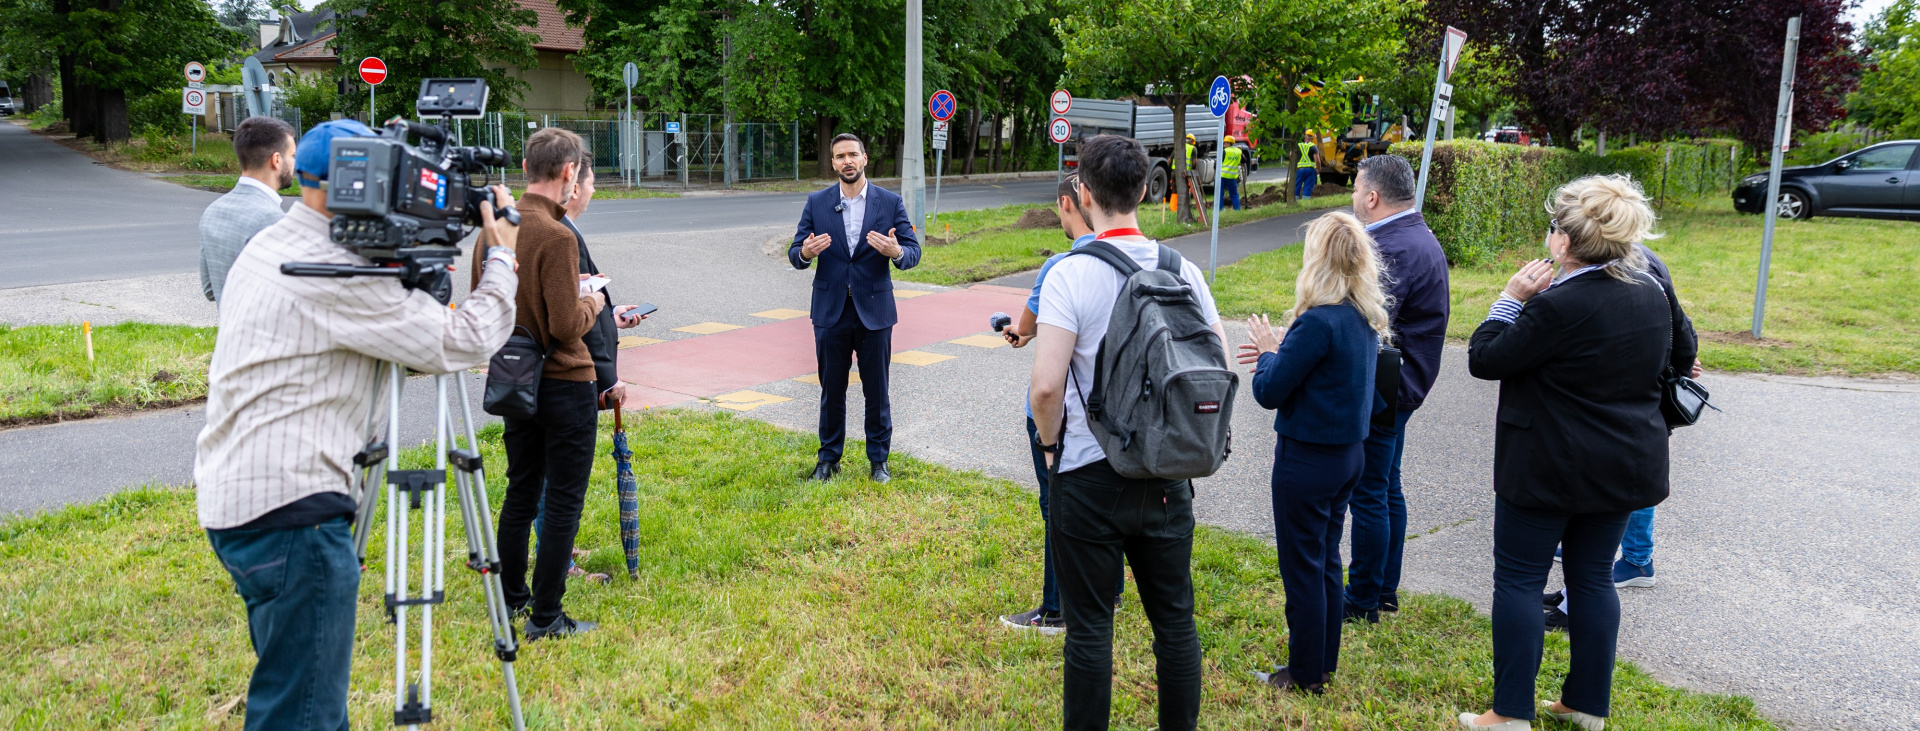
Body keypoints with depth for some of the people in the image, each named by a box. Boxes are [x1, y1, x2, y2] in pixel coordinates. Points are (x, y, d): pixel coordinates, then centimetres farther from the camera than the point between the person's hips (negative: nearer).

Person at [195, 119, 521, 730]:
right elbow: (468, 340, -15)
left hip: (231, 494, 11)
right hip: (290, 505, -11)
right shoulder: (333, 275, -18)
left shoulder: (266, 246, 14)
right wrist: (503, 256, -2)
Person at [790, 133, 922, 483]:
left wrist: (896, 252, -25)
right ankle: (828, 457, 24)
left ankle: (878, 459, 21)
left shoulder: (890, 202, 0)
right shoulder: (816, 202, 2)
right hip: (831, 312, 1)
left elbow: (914, 251, -2)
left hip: (874, 311, -1)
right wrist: (805, 252, -22)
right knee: (831, 389, 10)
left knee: (877, 390, 7)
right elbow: (794, 254, 2)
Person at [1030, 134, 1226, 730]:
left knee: (1089, 629, 8)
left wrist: (1050, 442, -3)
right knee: (1175, 620, 16)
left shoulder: (1071, 274, -14)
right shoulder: (1183, 271, 0)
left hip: (1089, 477, -4)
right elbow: (1221, 368, 3)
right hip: (1168, 475, 4)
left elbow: (1046, 384, -21)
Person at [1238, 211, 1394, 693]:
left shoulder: (1318, 321, -24)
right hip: (1349, 452, 9)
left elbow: (1269, 392, -19)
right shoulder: (1367, 318, 3)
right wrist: (1281, 352, 8)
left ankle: (1305, 675, 18)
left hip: (1308, 458, -9)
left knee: (1302, 566, 5)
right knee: (1326, 559, 20)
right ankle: (1324, 663, 32)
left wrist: (1268, 352, -2)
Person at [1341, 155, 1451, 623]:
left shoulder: (1392, 251, -22)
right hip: (1403, 386, 11)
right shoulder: (1421, 237, 13)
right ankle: (1385, 590, 29)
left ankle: (1363, 599, 10)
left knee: (1369, 495, -1)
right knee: (1387, 489, 18)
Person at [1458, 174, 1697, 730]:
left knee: (1518, 580, 3)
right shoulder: (1653, 292, 3)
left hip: (1549, 470, -7)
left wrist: (1511, 298, -9)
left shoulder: (1559, 305, -22)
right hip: (1626, 469, 8)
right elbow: (1684, 352, 21)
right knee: (1593, 576, 16)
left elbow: (1484, 360, -16)